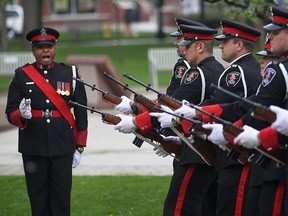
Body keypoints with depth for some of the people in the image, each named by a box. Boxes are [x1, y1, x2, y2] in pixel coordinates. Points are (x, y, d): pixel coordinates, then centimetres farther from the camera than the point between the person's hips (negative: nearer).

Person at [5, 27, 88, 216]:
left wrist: (80, 147, 4)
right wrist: (21, 115, -22)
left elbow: (81, 113, 6)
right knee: (38, 196, 6)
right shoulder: (22, 75, 2)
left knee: (61, 196, 3)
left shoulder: (70, 74, 4)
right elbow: (10, 113, 2)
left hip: (62, 147, 0)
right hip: (33, 148, 0)